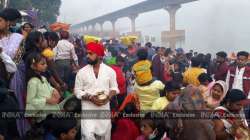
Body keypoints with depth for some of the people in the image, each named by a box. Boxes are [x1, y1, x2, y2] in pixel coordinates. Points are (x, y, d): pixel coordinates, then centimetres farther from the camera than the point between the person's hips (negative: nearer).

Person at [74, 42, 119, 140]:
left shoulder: (110, 71, 1)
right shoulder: (82, 72, -2)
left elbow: (114, 87, 9)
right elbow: (77, 91, 0)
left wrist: (108, 97, -11)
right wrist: (90, 98, -16)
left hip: (104, 108, 2)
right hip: (88, 108, -2)